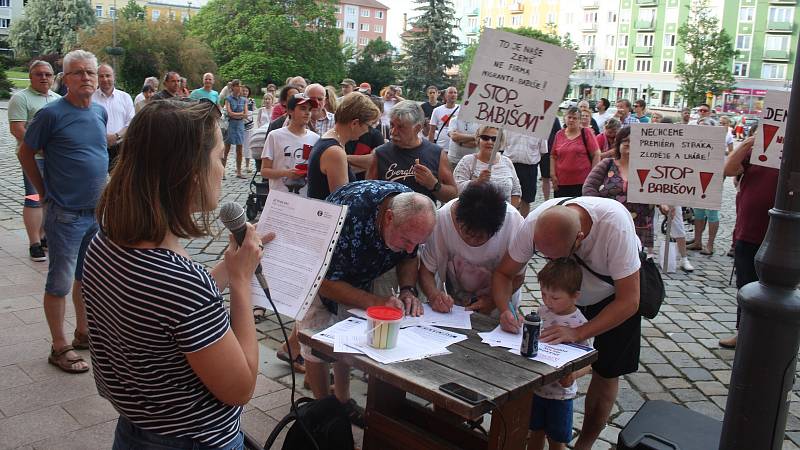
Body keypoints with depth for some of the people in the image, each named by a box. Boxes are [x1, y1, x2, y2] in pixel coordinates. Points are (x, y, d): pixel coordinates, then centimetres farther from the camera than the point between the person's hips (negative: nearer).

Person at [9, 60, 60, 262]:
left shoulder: (58, 99, 15)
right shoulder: (21, 98, -6)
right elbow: (17, 130, -14)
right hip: (34, 157, -6)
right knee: (34, 199, -5)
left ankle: (44, 236, 24)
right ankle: (34, 244, 0)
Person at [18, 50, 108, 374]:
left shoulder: (100, 112, 5)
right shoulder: (52, 114, -13)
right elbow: (26, 154, -3)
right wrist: (45, 192, -2)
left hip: (98, 211, 6)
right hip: (65, 215, -6)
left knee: (87, 276, 18)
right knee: (60, 283, 4)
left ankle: (83, 332, 34)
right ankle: (60, 348, 15)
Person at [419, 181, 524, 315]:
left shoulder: (515, 223, -23)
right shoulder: (441, 219, -22)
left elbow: (517, 276, -9)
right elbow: (425, 269, -12)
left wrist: (492, 301, -23)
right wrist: (434, 296, -31)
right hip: (452, 304, 0)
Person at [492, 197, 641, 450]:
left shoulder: (615, 225, -41)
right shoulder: (534, 223, -32)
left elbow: (629, 301, -33)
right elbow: (503, 273, -17)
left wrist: (578, 333, -41)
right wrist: (504, 311, -36)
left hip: (616, 292, -2)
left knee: (606, 372, 1)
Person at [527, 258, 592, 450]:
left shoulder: (579, 324, -21)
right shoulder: (542, 311, -5)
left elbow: (589, 362, -16)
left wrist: (573, 375, -34)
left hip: (560, 393, -4)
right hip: (535, 386, 4)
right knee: (536, 433, 22)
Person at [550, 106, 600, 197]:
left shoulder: (586, 133, 1)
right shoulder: (559, 135, 10)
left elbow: (596, 155, 0)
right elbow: (553, 156, 14)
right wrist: (553, 175, 4)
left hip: (583, 182, -3)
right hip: (561, 182, 3)